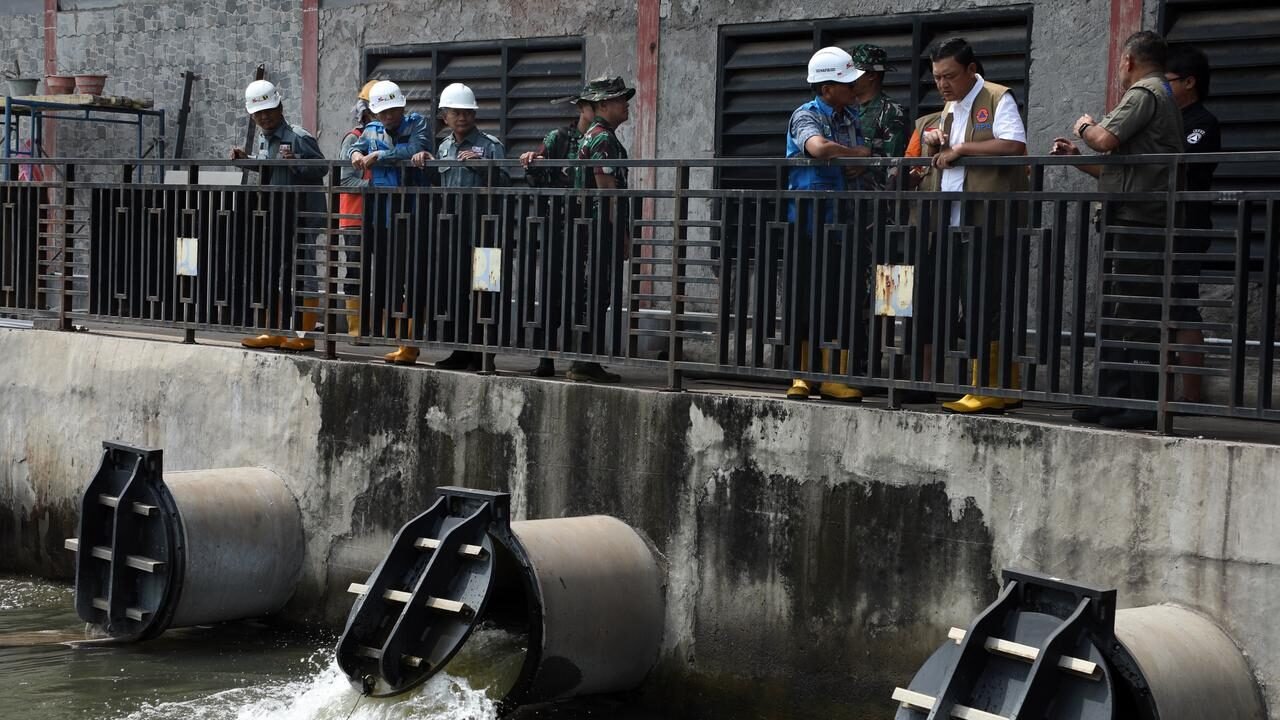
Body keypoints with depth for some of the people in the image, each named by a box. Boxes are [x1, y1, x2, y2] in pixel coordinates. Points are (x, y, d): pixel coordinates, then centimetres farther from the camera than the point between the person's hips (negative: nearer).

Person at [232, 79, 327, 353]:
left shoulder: (299, 138, -13)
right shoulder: (263, 138, 14)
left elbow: (321, 168, -18)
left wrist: (296, 162, -32)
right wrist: (247, 160, 11)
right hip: (271, 216, 9)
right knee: (272, 274, 13)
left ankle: (306, 335, 2)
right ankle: (275, 333, 22)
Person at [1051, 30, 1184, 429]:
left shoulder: (1144, 93, -7)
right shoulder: (1162, 98, 26)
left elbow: (1106, 139, -20)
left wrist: (1084, 127, 2)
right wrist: (1077, 158, 28)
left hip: (1137, 220, -11)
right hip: (1130, 220, 11)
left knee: (1137, 313, -11)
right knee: (1115, 312, 12)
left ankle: (1145, 404, -12)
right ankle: (1112, 397, 15)